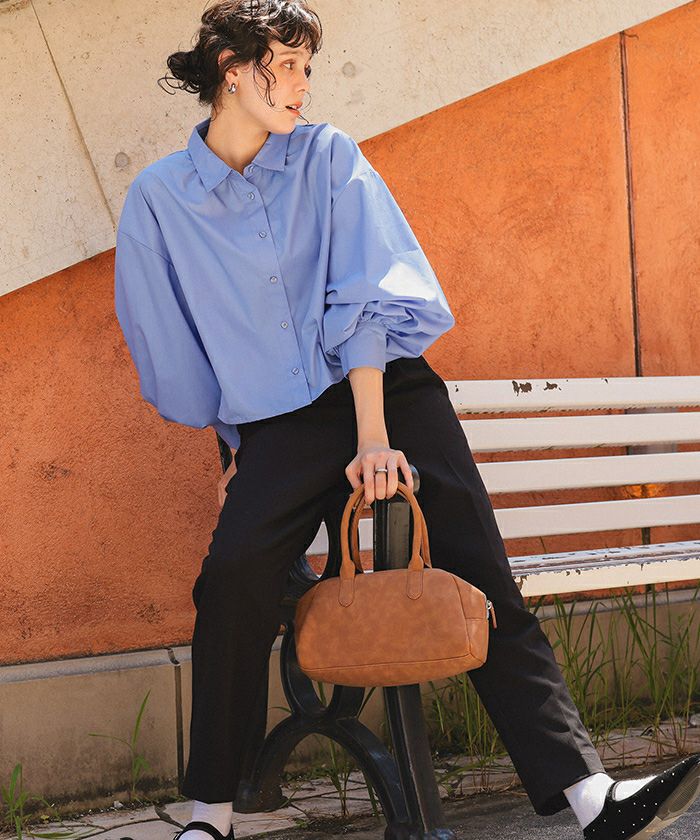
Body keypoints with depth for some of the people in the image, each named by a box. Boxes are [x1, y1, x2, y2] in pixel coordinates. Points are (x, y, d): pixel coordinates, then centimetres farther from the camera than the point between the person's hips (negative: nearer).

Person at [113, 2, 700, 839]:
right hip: (280, 419, -1)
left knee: (485, 582, -11)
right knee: (233, 572, -27)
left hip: (391, 385, 1)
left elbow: (365, 299, -6)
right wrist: (237, 450, 10)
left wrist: (375, 434, -15)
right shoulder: (158, 199, 2)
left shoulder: (329, 158, 2)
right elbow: (175, 351, 9)